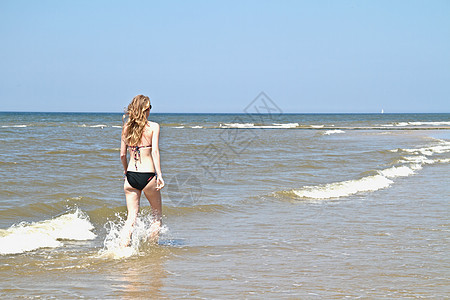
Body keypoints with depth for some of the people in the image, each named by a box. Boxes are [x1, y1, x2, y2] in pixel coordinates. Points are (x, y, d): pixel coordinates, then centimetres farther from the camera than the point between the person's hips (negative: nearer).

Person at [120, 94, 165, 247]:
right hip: (147, 175, -3)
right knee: (157, 216, 16)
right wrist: (159, 174, -17)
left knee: (131, 218, 6)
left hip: (131, 176, 4)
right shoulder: (153, 126, -4)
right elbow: (155, 151, -14)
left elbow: (123, 155, 8)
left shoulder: (127, 127, 6)